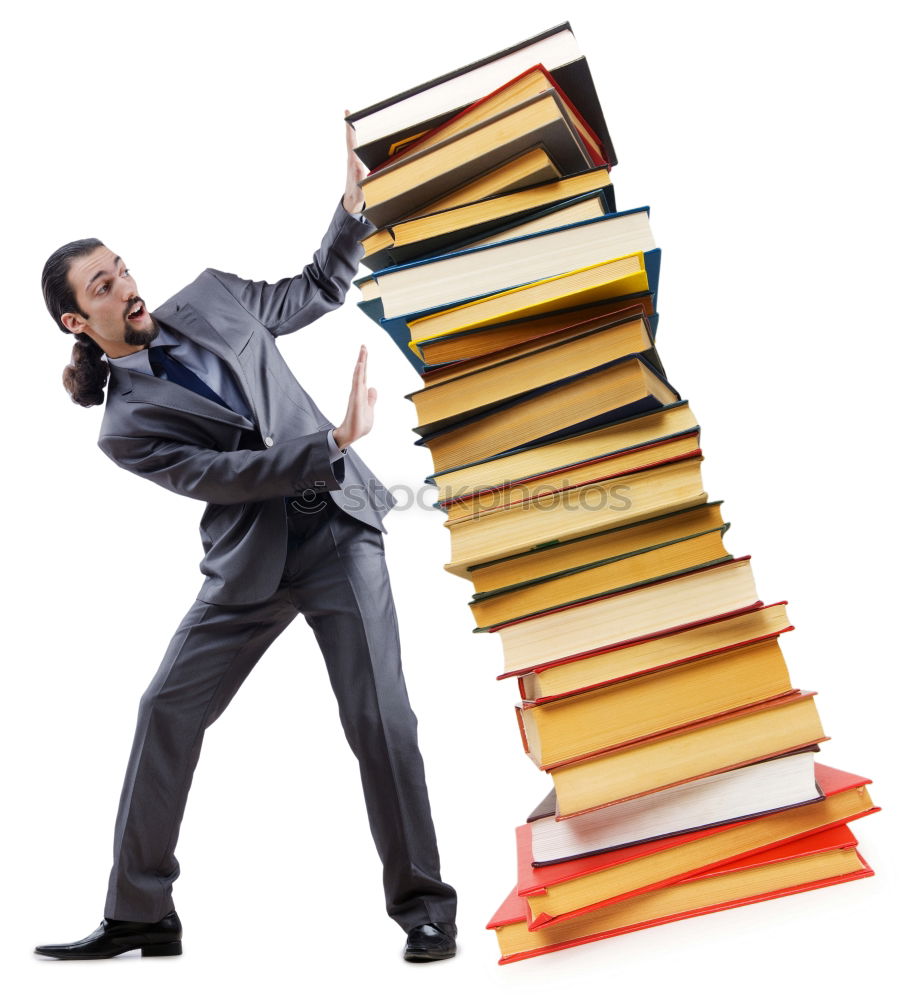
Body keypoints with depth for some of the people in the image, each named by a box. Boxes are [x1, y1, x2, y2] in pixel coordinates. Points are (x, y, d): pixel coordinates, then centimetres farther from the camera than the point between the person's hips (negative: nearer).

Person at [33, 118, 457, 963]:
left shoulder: (210, 299, 9)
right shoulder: (126, 425, -1)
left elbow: (316, 292, 21)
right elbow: (223, 475, -13)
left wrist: (353, 207, 9)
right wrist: (335, 442, -21)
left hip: (338, 531, 0)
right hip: (249, 565, 0)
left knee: (378, 719, -8)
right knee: (168, 710, -1)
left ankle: (423, 904, 8)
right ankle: (138, 915, 19)